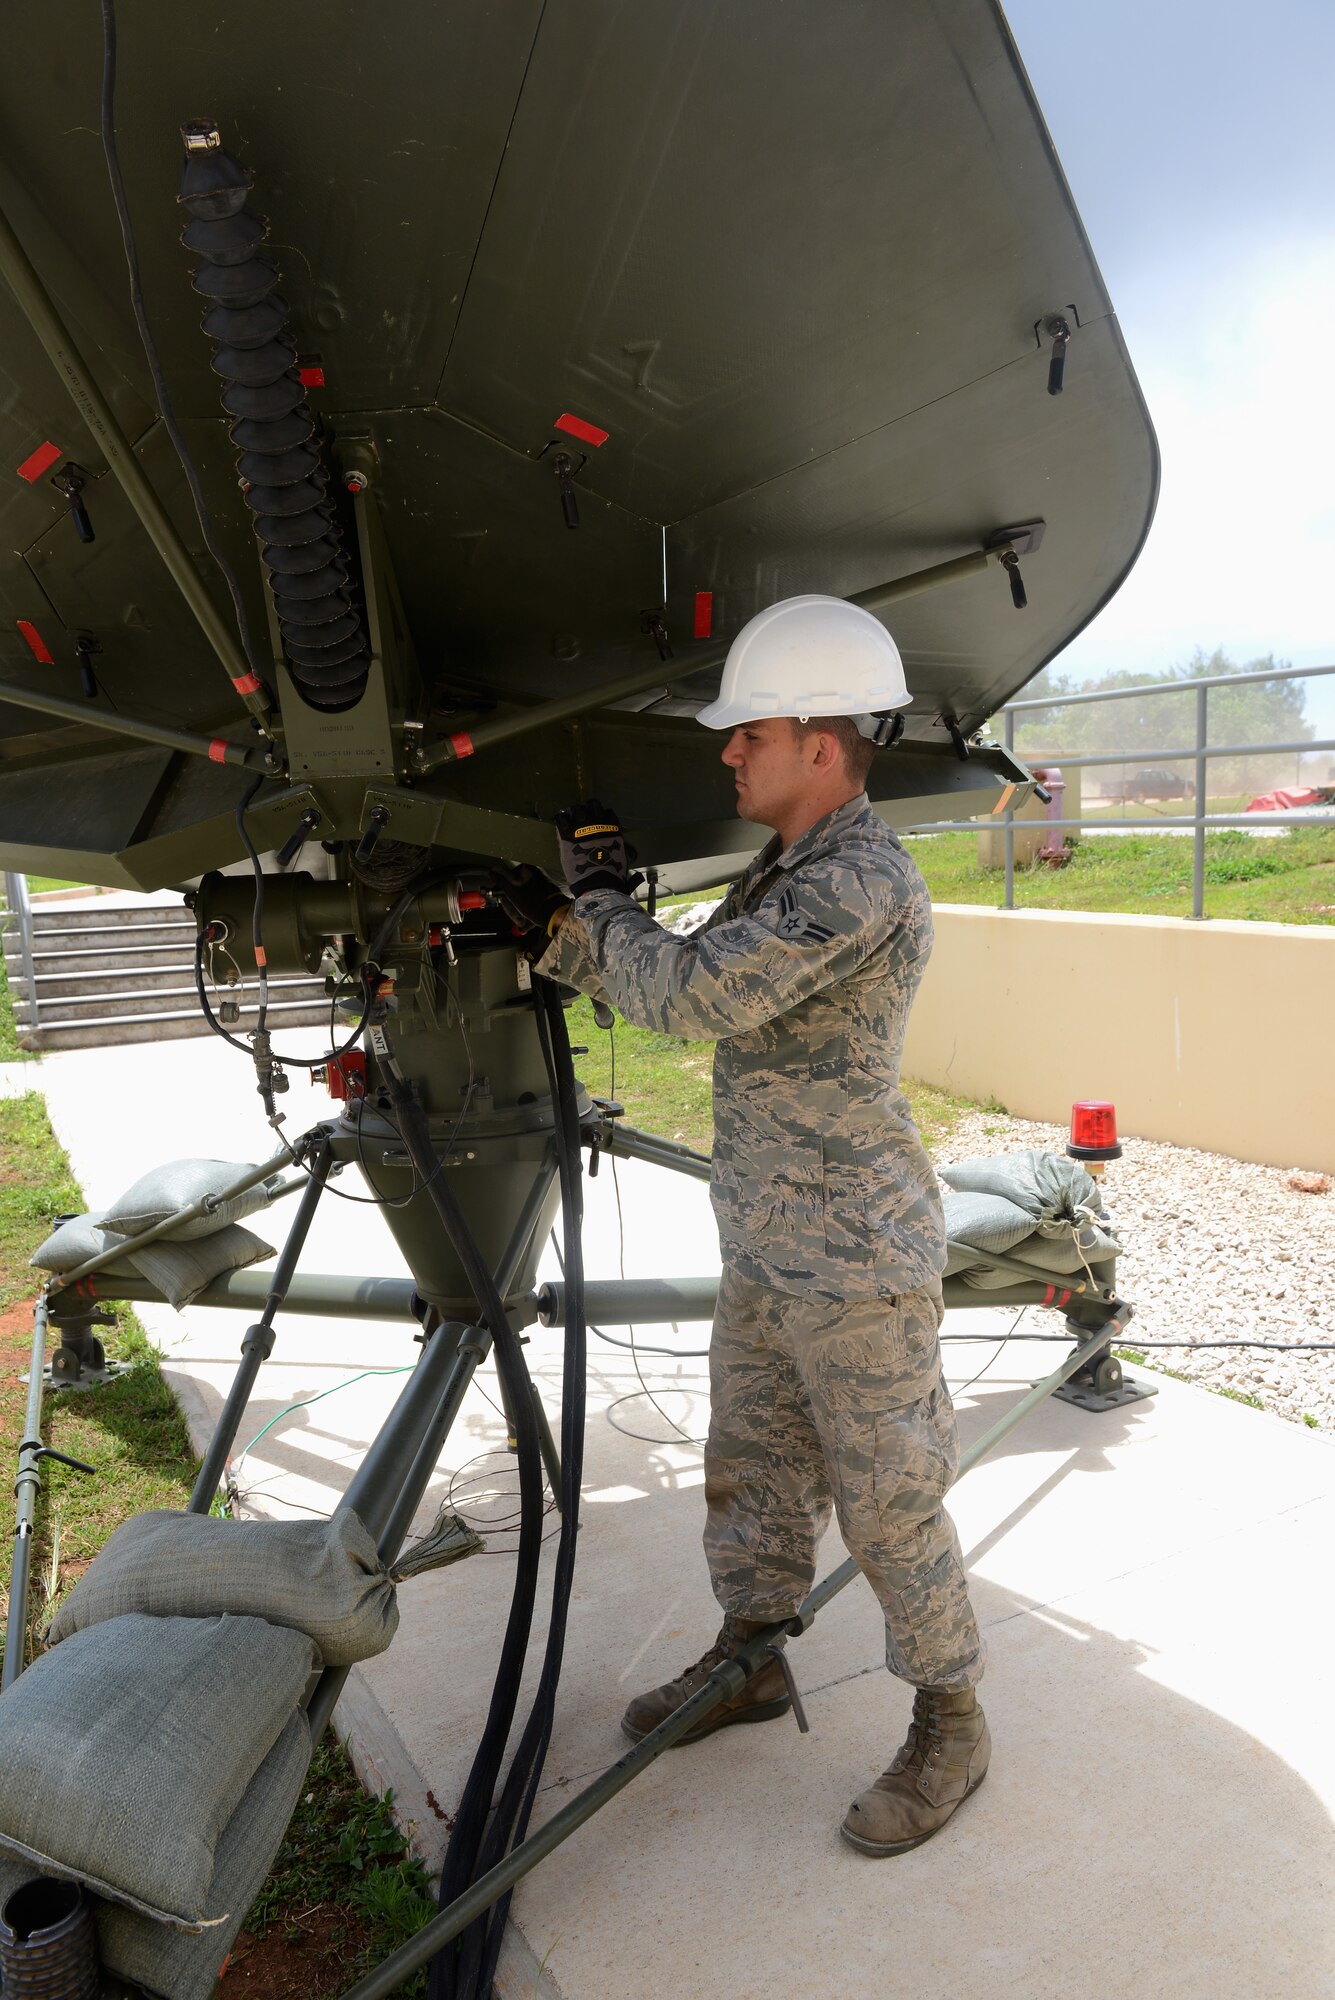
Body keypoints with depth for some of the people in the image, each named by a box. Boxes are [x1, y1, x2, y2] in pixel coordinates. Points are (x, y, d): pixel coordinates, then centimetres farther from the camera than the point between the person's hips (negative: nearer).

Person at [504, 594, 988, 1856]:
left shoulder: (862, 884, -23)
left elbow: (689, 994, -26)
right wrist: (565, 922, 3)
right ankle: (750, 1659, 41)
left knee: (888, 1495, 6)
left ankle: (949, 1722, 27)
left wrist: (598, 903, -10)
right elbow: (674, 993, 14)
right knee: (750, 1464, 21)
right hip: (765, 1244, 9)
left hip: (856, 1255, -9)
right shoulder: (783, 873, 9)